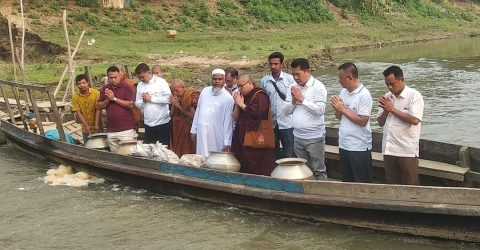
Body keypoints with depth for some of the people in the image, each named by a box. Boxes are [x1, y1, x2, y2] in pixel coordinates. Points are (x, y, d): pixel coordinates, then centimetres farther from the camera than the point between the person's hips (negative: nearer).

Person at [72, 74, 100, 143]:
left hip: (97, 127, -2)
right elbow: (78, 112, -8)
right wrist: (86, 126, -16)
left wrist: (96, 125, -16)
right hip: (85, 129, 2)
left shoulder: (96, 93, -9)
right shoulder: (75, 97, -5)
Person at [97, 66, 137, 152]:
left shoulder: (126, 87, -3)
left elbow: (130, 104, -12)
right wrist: (107, 100, -6)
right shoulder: (105, 89, 11)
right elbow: (99, 106, 12)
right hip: (111, 130, 4)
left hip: (126, 129, -4)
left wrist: (114, 98, -13)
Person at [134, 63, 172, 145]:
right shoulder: (140, 85, 11)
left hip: (162, 123, -5)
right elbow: (138, 104, 12)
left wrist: (151, 98, -13)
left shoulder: (161, 82, -5)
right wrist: (143, 101, -10)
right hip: (148, 124, 5)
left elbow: (168, 98, -16)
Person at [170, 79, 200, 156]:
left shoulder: (192, 96, -14)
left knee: (187, 155, -6)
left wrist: (179, 106, -16)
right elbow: (172, 114, 10)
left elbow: (193, 115, -16)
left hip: (187, 130, -6)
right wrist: (173, 105, -8)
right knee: (177, 153, 5)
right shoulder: (176, 96, 6)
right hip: (177, 130, 6)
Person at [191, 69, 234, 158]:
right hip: (201, 133, 4)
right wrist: (194, 129, 12)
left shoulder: (228, 98, -6)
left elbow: (228, 120, -7)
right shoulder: (205, 91, 7)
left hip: (216, 137, -4)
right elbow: (198, 111, 13)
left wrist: (227, 142, -9)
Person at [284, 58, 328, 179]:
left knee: (318, 170, 1)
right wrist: (293, 102, -10)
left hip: (314, 138, -6)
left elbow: (320, 110, -20)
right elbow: (286, 111, 9)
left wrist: (302, 99, -18)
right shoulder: (293, 87, 9)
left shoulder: (318, 87, -9)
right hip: (297, 137, 6)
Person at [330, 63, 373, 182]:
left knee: (362, 184, 2)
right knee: (347, 182, 17)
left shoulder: (364, 95, -14)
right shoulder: (343, 92, 8)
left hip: (359, 147, -7)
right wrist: (337, 108, -7)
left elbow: (362, 121, -20)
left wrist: (343, 108, -17)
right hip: (344, 145, 8)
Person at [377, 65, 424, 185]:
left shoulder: (414, 96, -7)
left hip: (407, 152, -6)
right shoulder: (387, 97, 11)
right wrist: (386, 110, -7)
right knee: (392, 185, 13)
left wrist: (392, 109, -15)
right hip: (389, 150, 6)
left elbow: (414, 120, -21)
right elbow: (381, 123, 14)